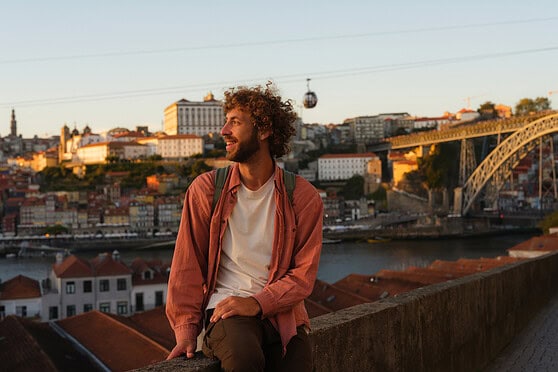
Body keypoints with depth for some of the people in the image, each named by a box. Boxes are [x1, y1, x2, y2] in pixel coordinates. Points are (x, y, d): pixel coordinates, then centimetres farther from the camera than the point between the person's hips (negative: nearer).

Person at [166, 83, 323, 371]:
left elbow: (303, 275, -2)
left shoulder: (304, 197, 1)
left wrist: (257, 302, -17)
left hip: (280, 312, 2)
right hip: (225, 306, -1)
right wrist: (186, 328, -4)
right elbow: (187, 265, 4)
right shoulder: (206, 189, 3)